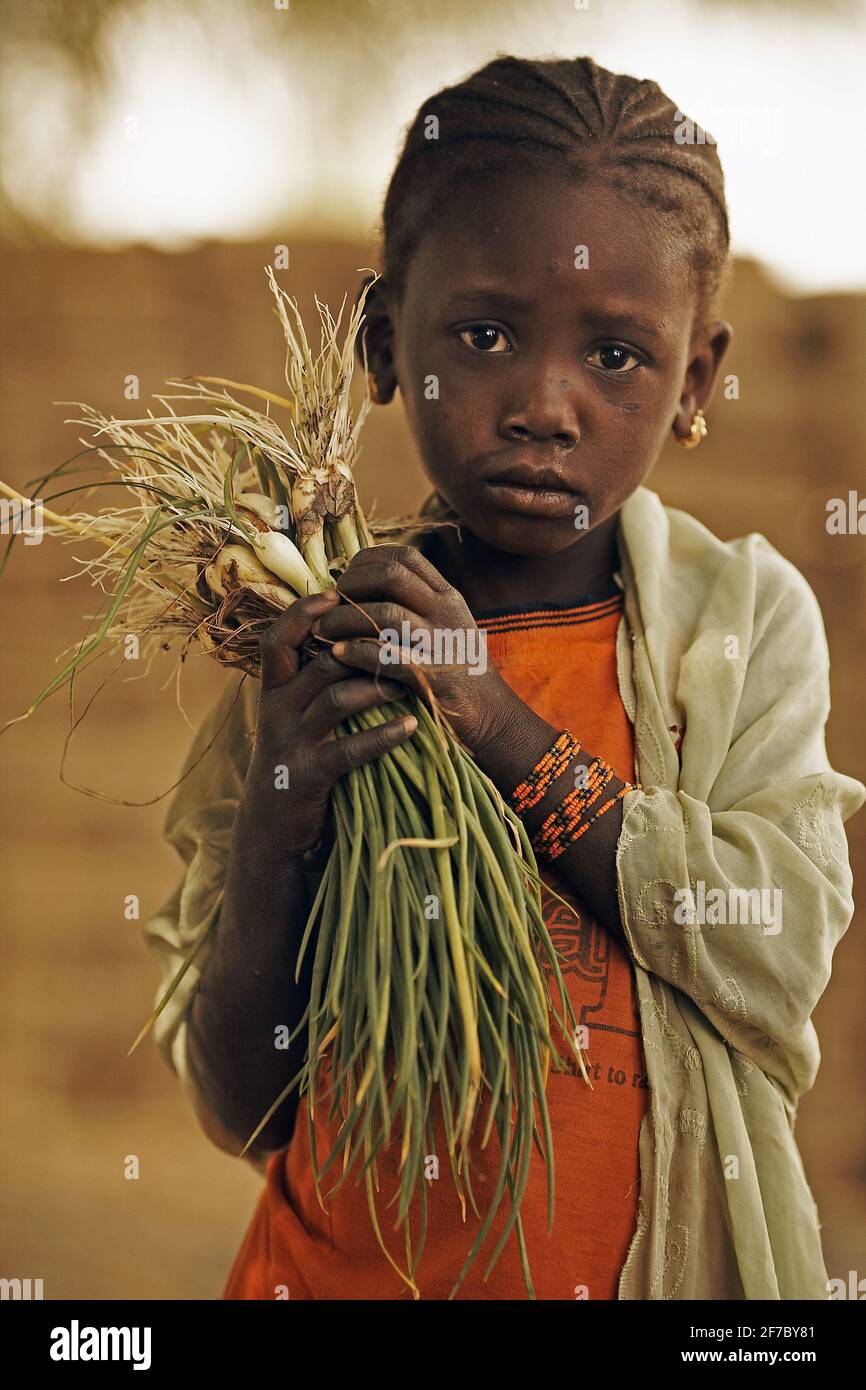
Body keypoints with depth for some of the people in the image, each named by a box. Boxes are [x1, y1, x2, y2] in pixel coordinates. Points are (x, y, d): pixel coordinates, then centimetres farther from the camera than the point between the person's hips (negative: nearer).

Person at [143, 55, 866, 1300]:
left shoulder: (741, 614, -5)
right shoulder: (304, 650, -6)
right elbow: (240, 1111, -5)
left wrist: (502, 727, -23)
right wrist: (273, 834, -22)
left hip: (660, 1261, 0)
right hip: (344, 1264, 0)